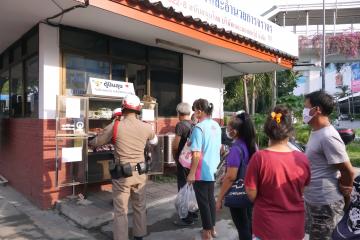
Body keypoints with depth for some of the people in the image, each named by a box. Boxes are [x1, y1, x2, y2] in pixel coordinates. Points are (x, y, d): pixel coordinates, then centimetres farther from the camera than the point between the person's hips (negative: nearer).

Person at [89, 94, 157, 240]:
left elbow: (97, 142, 5)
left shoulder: (114, 127, -11)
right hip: (140, 173, 3)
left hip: (122, 174, -3)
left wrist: (90, 142, 27)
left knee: (120, 210, 8)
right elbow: (154, 141, 17)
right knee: (140, 206, 20)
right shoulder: (147, 127, -4)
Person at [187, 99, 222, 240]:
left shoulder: (199, 127, -20)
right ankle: (212, 228, 33)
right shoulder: (216, 125, 4)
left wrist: (191, 173, -16)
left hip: (202, 171, -8)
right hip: (213, 169, 8)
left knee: (203, 201, 7)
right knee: (210, 198, 20)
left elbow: (197, 154, -23)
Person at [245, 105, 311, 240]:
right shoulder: (302, 159, -11)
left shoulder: (259, 158, -21)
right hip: (295, 227, 3)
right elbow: (301, 192, 3)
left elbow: (252, 195, -13)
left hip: (267, 227, -3)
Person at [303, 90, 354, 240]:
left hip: (325, 204, -9)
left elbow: (348, 172, -19)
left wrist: (343, 192, -4)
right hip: (312, 200, 9)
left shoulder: (328, 137, -24)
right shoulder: (316, 132, 7)